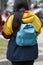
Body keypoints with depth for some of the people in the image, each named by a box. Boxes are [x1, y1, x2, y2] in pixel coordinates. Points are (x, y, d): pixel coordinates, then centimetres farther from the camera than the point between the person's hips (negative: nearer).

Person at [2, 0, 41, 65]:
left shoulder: (12, 18, -13)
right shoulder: (34, 17, -7)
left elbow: (6, 34, -3)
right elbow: (38, 31, 7)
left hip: (16, 52, -2)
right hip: (31, 51, 2)